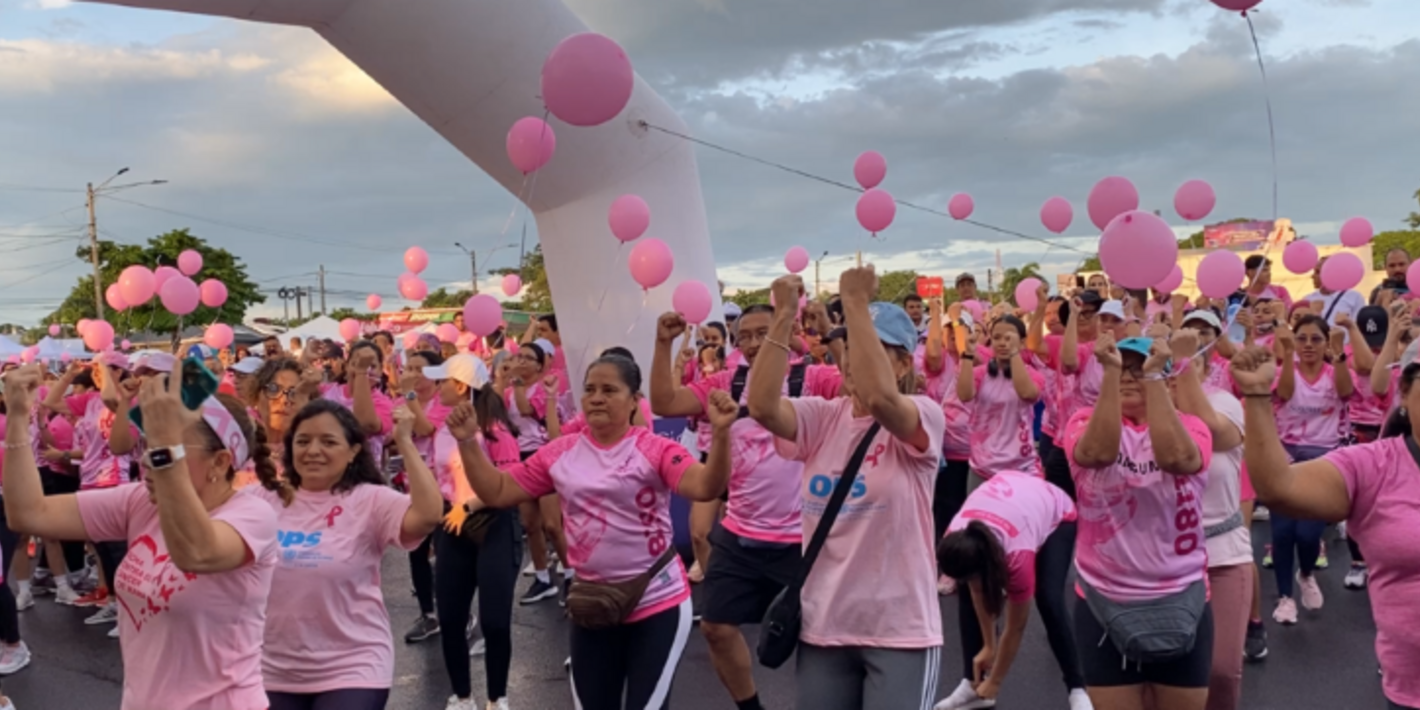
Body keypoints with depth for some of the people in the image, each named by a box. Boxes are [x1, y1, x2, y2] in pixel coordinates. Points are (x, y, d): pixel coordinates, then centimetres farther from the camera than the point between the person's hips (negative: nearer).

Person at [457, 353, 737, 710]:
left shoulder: (655, 449, -13)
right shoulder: (560, 453, 0)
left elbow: (705, 488, -29)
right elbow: (497, 492, 3)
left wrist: (721, 433, -44)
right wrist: (467, 442, -9)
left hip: (658, 603, -4)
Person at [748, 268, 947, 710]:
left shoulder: (925, 417, -9)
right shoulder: (822, 418, 2)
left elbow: (879, 398, -32)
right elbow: (761, 405, -16)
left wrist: (856, 303, -28)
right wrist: (784, 316, -17)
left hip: (899, 629, -4)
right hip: (824, 624, 4)